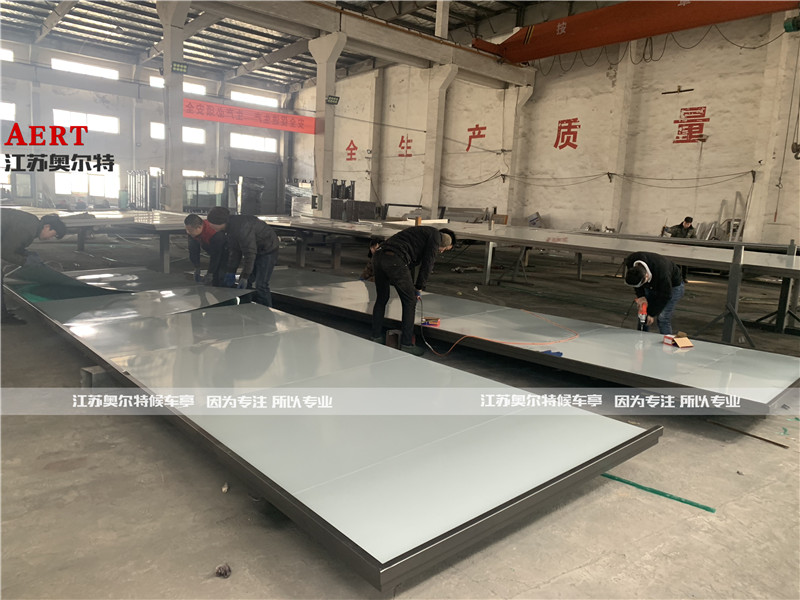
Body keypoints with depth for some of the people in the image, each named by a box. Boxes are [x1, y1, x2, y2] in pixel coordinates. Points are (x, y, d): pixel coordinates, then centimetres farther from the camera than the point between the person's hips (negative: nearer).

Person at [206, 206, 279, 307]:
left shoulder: (242, 228, -34)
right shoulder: (230, 226, -3)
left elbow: (249, 253, -31)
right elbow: (234, 250, 4)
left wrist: (245, 277, -26)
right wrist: (231, 272, 2)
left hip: (268, 251, -10)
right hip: (255, 251, 10)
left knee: (260, 286, -14)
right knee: (244, 284, 9)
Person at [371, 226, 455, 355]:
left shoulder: (421, 233, 35)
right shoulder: (436, 235, 9)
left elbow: (410, 263, 34)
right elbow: (427, 264, 2)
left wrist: (412, 290, 33)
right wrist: (419, 288, 11)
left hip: (378, 257, 9)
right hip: (395, 261, -9)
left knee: (381, 299, 24)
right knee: (409, 301, 5)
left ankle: (376, 336, 34)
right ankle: (406, 344, 11)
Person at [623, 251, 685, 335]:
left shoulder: (662, 274, -42)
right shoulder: (630, 261, -29)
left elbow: (665, 296, -26)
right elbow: (635, 281, -7)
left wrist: (652, 314, -20)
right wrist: (640, 295, -18)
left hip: (672, 286, -5)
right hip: (651, 285, 5)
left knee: (663, 318, -15)